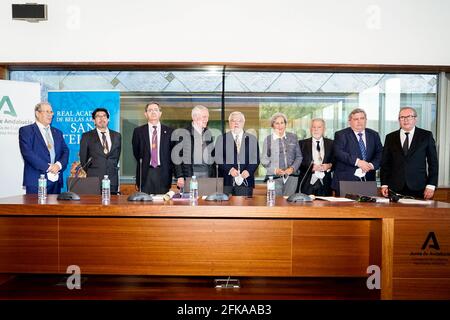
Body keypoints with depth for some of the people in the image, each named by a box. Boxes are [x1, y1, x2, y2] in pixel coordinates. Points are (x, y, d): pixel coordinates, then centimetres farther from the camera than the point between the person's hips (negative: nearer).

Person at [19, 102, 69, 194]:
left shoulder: (57, 133, 19)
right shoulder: (26, 130, 3)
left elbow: (65, 151, 11)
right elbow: (27, 153, -10)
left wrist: (59, 165, -10)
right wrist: (48, 167, -15)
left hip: (56, 181, 4)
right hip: (36, 180, -4)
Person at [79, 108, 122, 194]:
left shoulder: (117, 136, 11)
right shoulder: (87, 136, 4)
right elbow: (83, 158, 8)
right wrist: (90, 174, 11)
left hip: (112, 181, 2)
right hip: (94, 180, -2)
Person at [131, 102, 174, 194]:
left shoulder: (169, 131, 6)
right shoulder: (138, 131, 7)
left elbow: (172, 152, 7)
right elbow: (136, 153, 12)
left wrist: (169, 169, 2)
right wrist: (143, 165, 11)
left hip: (163, 174, 0)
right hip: (145, 173, 0)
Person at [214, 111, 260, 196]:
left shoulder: (252, 139, 14)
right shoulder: (222, 139, 11)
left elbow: (256, 159, 8)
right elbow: (218, 158, 2)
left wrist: (248, 171, -9)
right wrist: (229, 169, -11)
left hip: (246, 181, 1)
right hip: (227, 181, -1)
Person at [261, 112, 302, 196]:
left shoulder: (293, 137, 12)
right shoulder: (268, 139, 7)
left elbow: (299, 156, 13)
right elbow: (264, 159, 6)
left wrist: (292, 168, -5)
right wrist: (275, 170, -9)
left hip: (291, 176, 1)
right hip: (274, 177, -1)